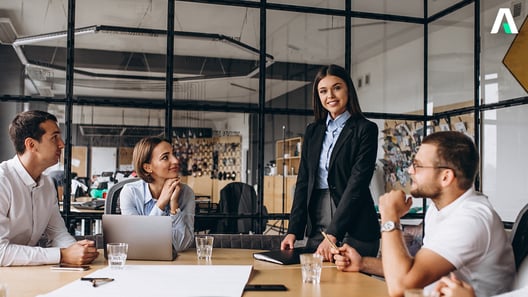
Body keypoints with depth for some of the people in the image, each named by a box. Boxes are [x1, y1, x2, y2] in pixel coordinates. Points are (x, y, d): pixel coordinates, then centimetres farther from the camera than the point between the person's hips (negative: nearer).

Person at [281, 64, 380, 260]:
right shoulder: (313, 131, 13)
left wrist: (333, 234, -19)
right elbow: (303, 181, 10)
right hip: (316, 228, 5)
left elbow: (357, 183, -12)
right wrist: (293, 230, 0)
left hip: (353, 228, -4)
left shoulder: (365, 130, -4)